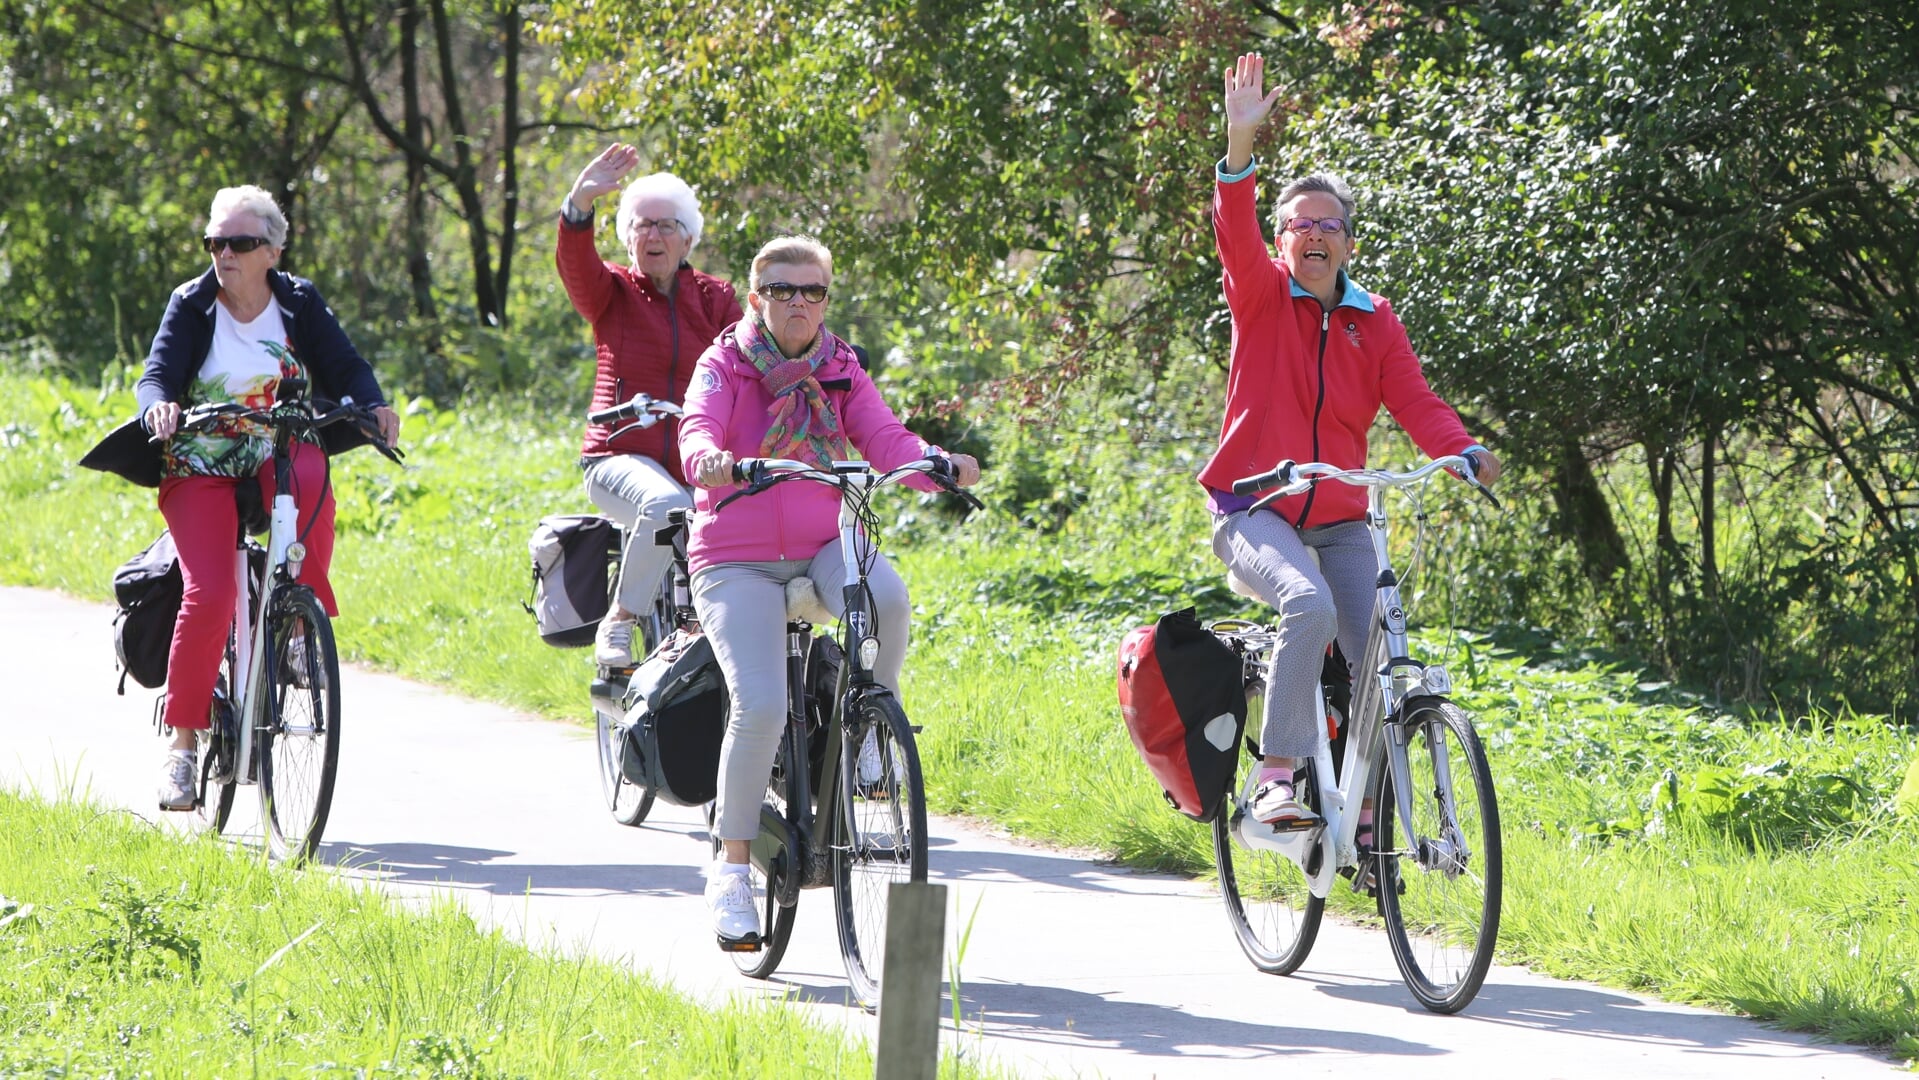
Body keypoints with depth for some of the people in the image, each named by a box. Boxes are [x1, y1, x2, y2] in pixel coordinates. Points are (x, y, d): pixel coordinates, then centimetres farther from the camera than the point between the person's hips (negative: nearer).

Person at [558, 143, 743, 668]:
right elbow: (575, 264, -17)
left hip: (695, 462, 2)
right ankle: (618, 621, -19)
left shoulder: (715, 299, 12)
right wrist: (580, 202, -38)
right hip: (622, 457, -2)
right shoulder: (613, 292, 7)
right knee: (666, 504, -36)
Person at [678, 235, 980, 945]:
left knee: (886, 596, -34)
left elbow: (887, 441, -3)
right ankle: (732, 867, -7)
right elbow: (697, 432, -16)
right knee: (761, 705, -22)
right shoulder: (724, 367, 2)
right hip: (738, 558, -2)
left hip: (826, 544, 2)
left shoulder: (842, 375, 11)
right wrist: (709, 459, -41)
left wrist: (940, 465, -25)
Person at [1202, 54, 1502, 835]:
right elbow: (1236, 234, -18)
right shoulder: (1262, 298, 1)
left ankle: (1364, 810, 6)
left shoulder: (1374, 322, 7)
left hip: (1339, 520, 4)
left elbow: (1414, 402, -6)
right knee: (1310, 604, -32)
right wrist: (1241, 141, -34)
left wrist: (1465, 454, -27)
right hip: (1255, 512, -4)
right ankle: (1276, 776, -30)